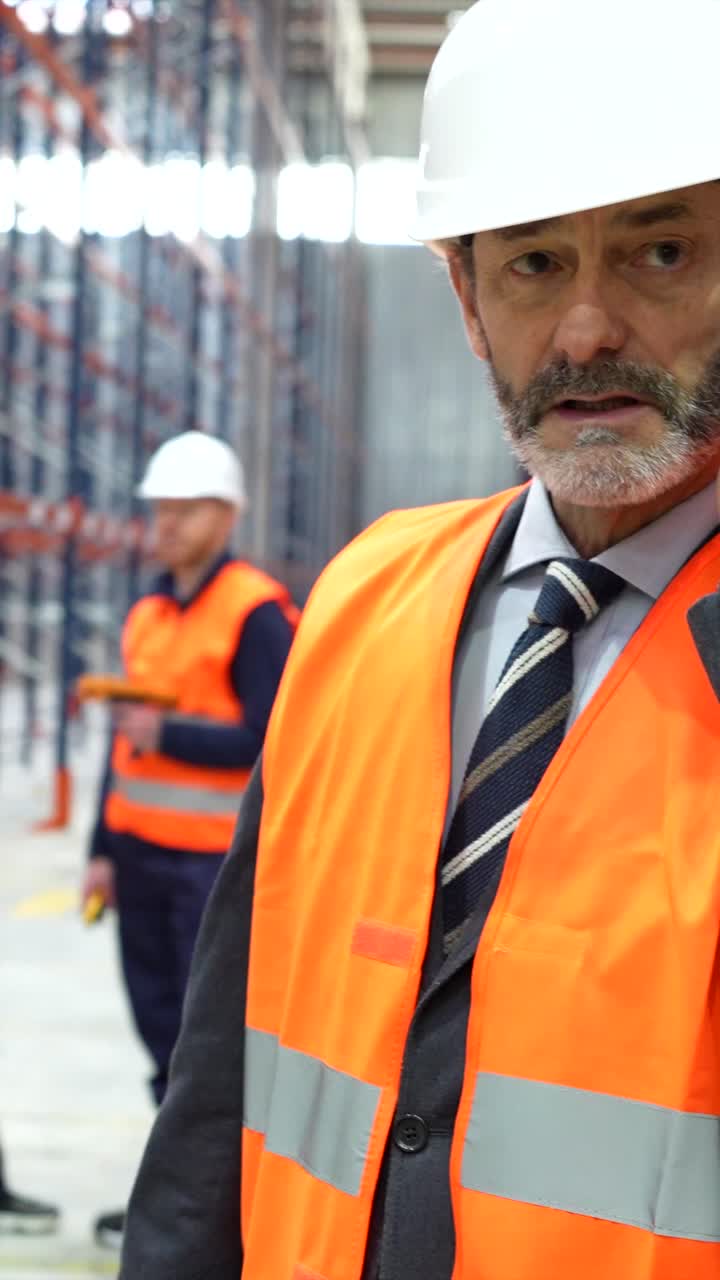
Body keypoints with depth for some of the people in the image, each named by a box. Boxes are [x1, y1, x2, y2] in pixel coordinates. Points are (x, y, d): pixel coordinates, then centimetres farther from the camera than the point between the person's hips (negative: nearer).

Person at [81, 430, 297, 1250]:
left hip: (213, 859, -7)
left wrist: (168, 734, -18)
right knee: (162, 1029, 12)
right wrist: (103, 848, 16)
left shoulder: (256, 612, -9)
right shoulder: (147, 614, 14)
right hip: (141, 853, 7)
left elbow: (268, 740, -14)